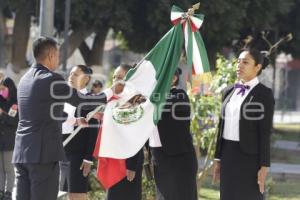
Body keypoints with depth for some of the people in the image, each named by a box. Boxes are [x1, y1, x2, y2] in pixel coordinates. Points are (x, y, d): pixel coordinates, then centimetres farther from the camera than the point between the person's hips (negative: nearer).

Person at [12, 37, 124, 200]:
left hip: (21, 152, 8)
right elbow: (82, 101, -5)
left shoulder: (25, 79, 16)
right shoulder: (52, 79, -10)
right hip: (43, 152, -8)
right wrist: (112, 91, 9)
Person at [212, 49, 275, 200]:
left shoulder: (264, 94, -8)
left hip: (250, 155, -6)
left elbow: (265, 132, -11)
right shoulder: (229, 92, 11)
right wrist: (218, 158, 13)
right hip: (228, 154, 7)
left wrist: (264, 167, -15)